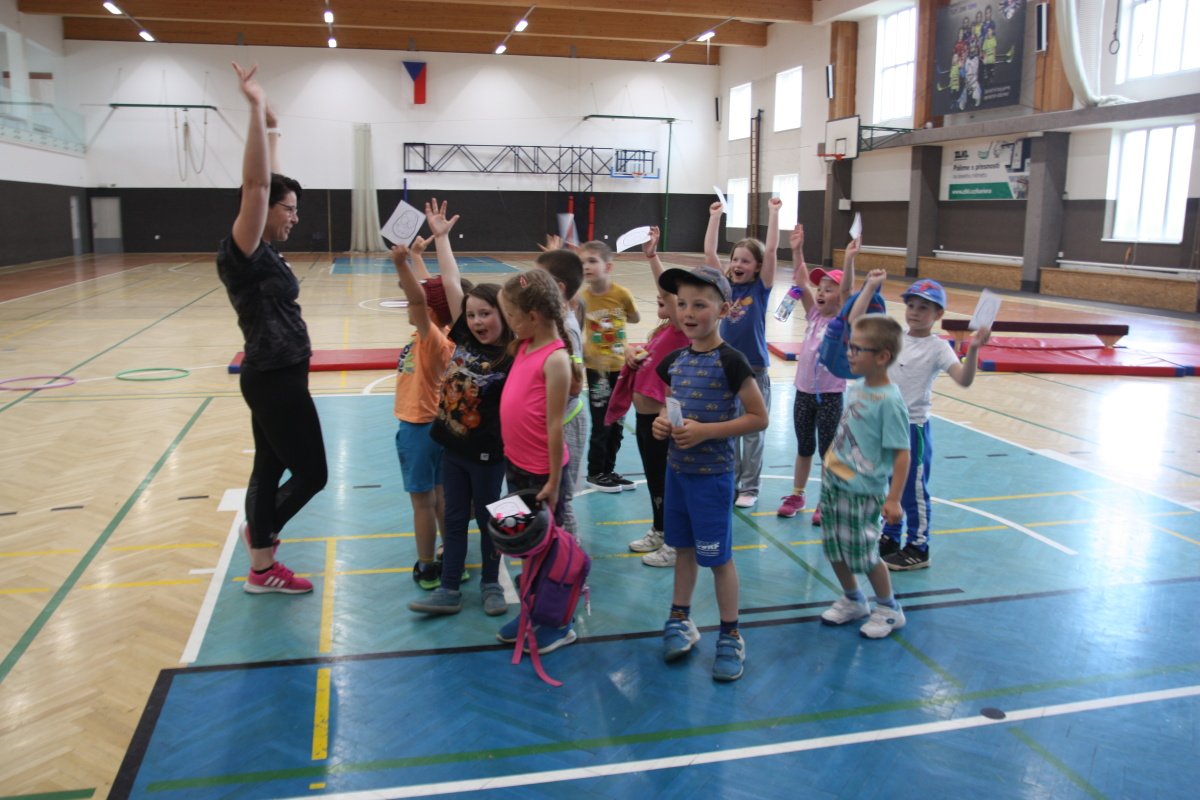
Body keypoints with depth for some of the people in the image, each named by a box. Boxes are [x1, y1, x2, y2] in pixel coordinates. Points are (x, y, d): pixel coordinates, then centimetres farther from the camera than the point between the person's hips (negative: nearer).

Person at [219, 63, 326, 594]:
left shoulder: (265, 253, 8)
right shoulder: (242, 253, -15)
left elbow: (268, 185, 21)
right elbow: (255, 184, -27)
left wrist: (270, 132, 24)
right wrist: (256, 110, -27)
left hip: (276, 376, 9)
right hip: (274, 379, -9)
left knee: (271, 468, 15)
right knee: (311, 472, 0)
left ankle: (262, 567, 27)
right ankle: (262, 548, 18)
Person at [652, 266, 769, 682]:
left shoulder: (730, 361, -16)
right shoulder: (674, 360, 4)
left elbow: (759, 417, -15)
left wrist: (706, 431, -22)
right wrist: (662, 421, -5)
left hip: (712, 472, -6)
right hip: (677, 467, 6)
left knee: (717, 555, 4)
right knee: (684, 547, 18)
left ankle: (730, 637, 20)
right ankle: (680, 620, 35)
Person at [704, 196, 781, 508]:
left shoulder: (761, 287, -5)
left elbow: (771, 250, -14)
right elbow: (709, 252, -3)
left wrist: (773, 212, -14)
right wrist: (715, 216, -2)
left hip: (754, 369, -3)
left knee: (751, 431, 7)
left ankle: (749, 488, 17)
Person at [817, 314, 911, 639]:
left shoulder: (889, 400, -20)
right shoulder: (854, 387, 3)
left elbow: (901, 454, -19)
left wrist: (893, 499, -20)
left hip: (863, 490, -8)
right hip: (833, 480, 8)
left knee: (863, 554, 3)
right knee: (833, 548, 15)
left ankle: (889, 609, 26)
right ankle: (853, 601, 37)